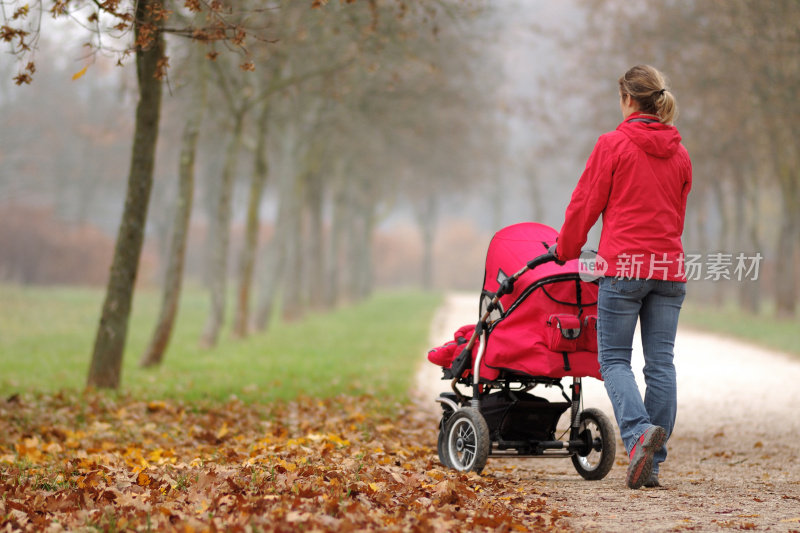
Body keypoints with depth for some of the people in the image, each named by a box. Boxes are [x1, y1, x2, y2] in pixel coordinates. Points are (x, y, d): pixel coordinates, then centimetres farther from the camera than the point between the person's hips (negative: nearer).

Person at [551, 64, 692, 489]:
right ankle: (651, 463, 7)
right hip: (669, 266, 5)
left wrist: (566, 249, 13)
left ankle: (639, 431, -22)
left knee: (614, 358, 3)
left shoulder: (613, 144, -6)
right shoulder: (679, 153, 11)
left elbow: (586, 202, -1)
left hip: (624, 264, -5)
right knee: (661, 362, 6)